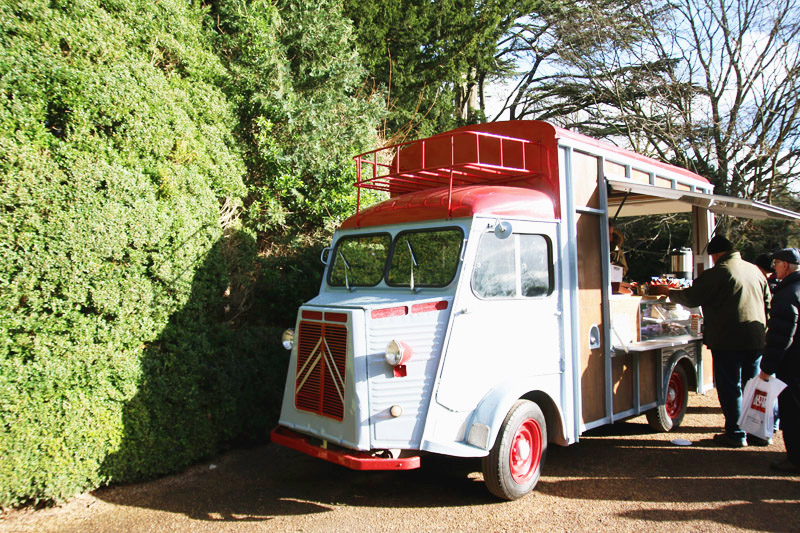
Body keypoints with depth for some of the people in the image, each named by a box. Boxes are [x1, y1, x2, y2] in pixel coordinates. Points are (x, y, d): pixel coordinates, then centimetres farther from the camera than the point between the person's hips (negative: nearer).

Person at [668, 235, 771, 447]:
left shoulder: (718, 273, -13)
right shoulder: (755, 270, 12)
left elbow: (691, 298, -9)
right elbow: (767, 304, 18)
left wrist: (670, 293, 10)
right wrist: (763, 332, 25)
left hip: (728, 342, -7)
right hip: (756, 340, 7)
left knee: (730, 389, 2)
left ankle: (736, 435, 7)